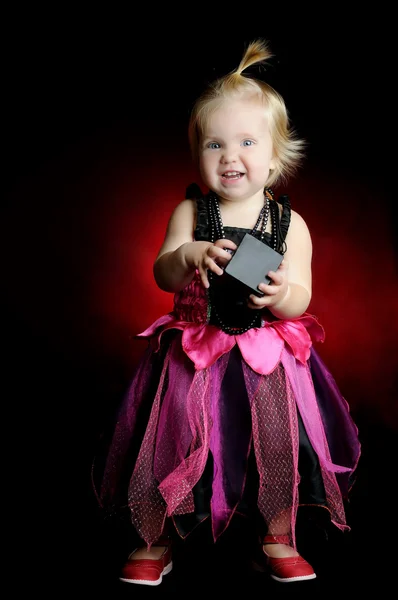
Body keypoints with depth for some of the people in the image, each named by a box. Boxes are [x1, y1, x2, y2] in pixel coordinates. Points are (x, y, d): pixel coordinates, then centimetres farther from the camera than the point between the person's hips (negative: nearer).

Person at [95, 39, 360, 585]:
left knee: (280, 445, -3)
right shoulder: (190, 212, -2)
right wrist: (189, 255, -31)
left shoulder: (290, 224, -2)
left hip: (267, 358, 0)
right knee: (172, 443, 0)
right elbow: (162, 276, -9)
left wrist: (281, 294, -30)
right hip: (194, 355, 0)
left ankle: (278, 539, 25)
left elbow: (300, 299, -6)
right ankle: (156, 541, 24)